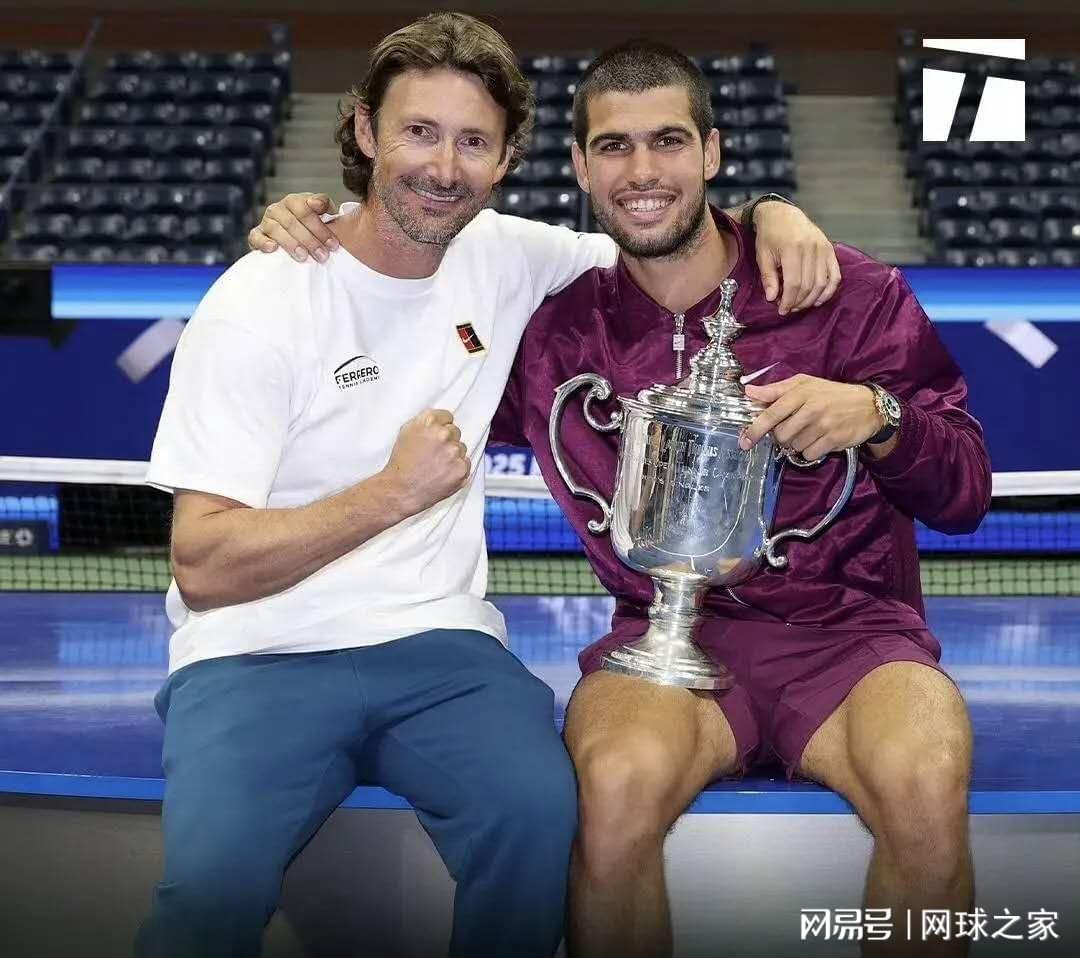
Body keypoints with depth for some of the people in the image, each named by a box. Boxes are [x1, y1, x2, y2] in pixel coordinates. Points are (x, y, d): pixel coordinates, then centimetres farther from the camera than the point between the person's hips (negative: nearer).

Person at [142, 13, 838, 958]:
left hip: (438, 642, 3)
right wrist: (396, 489, -14)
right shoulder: (261, 301, -6)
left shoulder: (505, 257, 6)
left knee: (541, 816, -28)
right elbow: (203, 568, -10)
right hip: (260, 656, -3)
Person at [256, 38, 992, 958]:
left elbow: (965, 495, 3)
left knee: (925, 784, -33)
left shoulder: (848, 290, 1)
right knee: (619, 781, -34)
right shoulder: (553, 328, 5)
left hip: (847, 626, 0)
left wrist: (879, 416, -19)